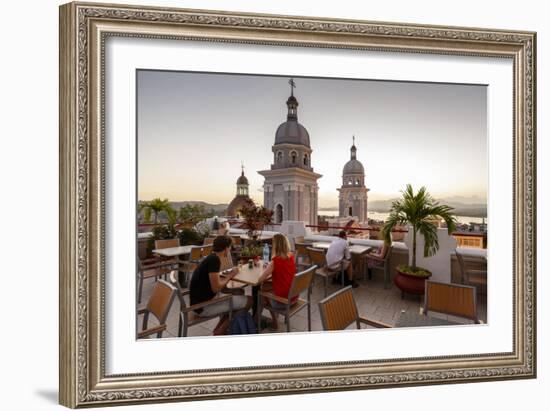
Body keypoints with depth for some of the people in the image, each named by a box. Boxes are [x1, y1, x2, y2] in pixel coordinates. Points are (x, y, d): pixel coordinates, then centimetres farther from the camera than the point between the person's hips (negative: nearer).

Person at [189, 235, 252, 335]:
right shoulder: (214, 259, -19)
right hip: (204, 306, -10)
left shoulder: (210, 258, 10)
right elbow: (216, 288, -23)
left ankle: (218, 330, 16)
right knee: (248, 301, -5)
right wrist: (230, 276, -8)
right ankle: (219, 333, 3)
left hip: (201, 301, 10)